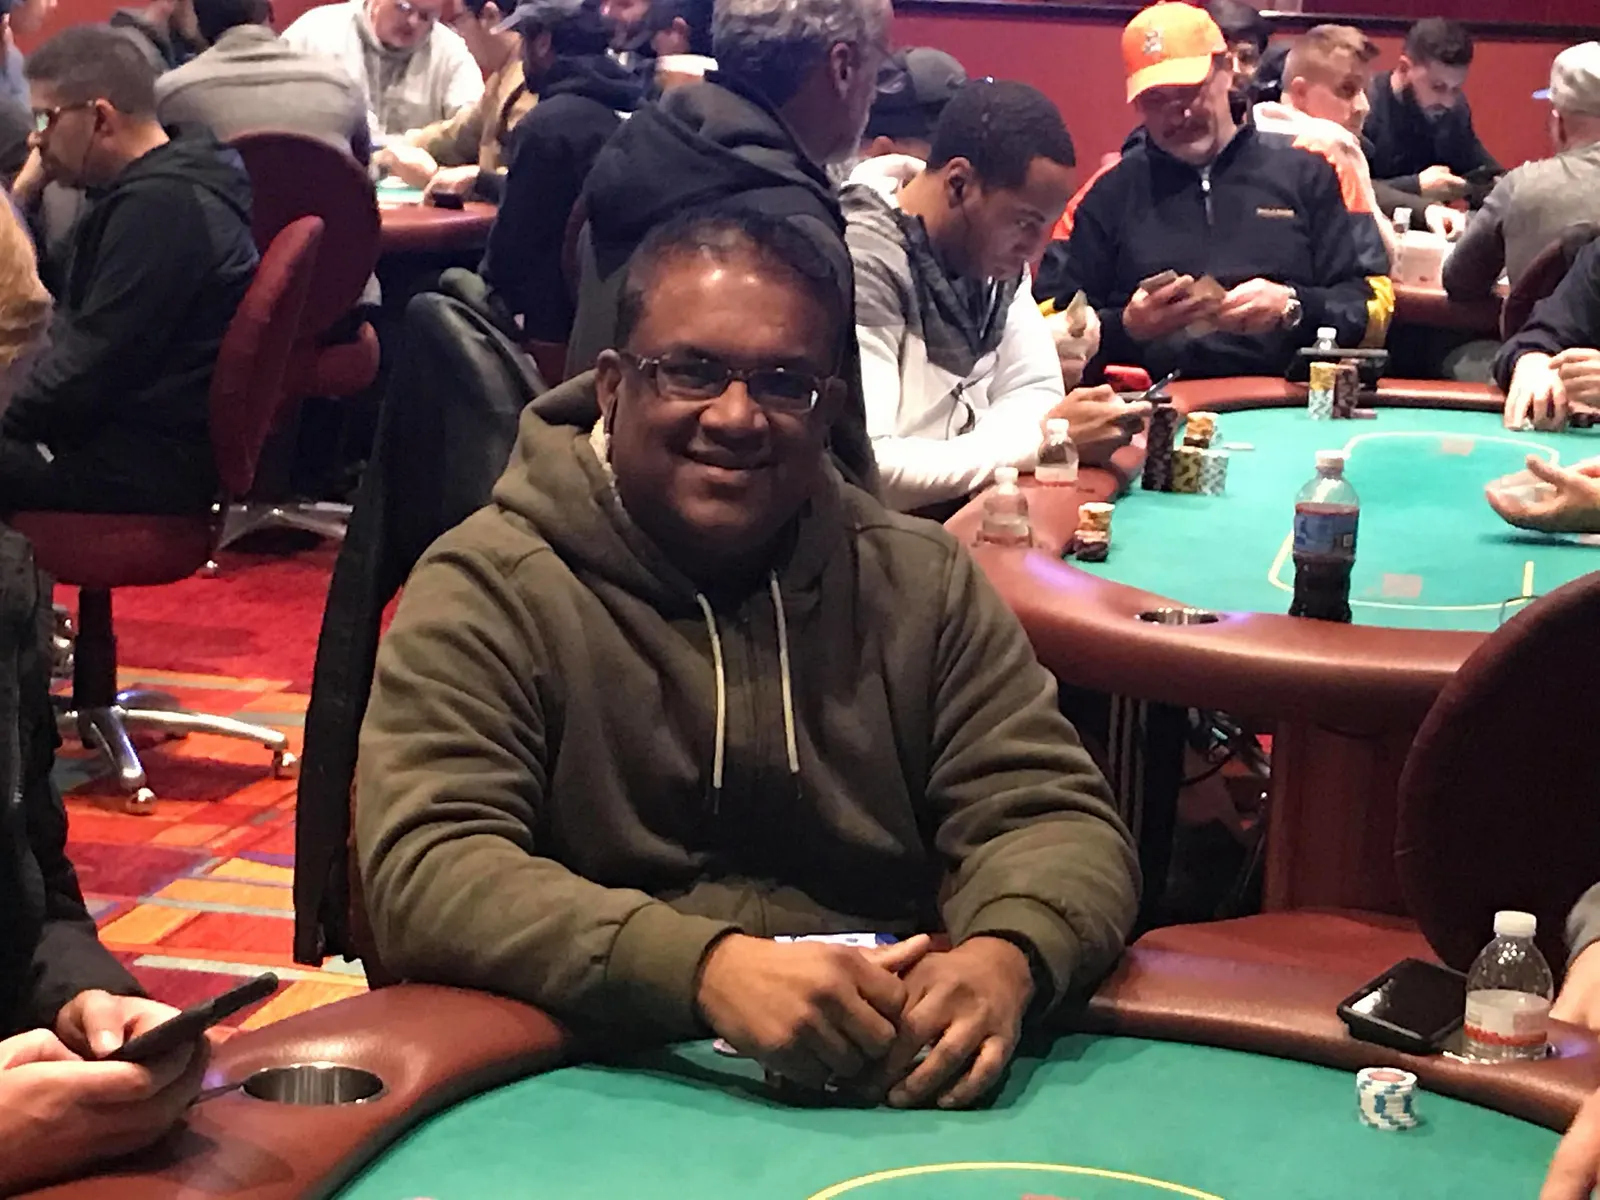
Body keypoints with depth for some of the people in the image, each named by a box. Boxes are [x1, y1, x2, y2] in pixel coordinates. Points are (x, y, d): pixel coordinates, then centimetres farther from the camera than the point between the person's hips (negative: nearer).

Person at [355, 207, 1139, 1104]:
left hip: (895, 1095, 3)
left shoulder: (922, 582, 8)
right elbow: (427, 873, -15)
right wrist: (705, 967, -30)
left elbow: (1056, 819, 3)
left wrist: (1005, 955, -21)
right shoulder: (489, 590, -4)